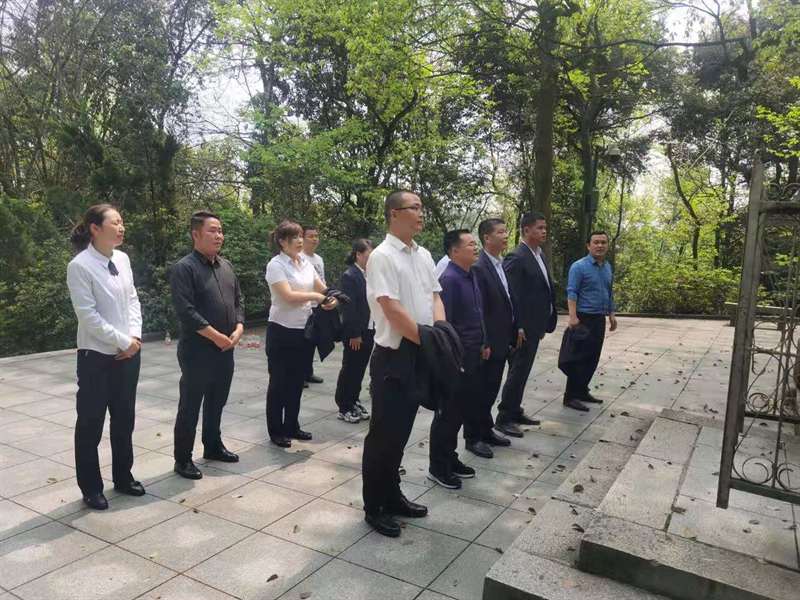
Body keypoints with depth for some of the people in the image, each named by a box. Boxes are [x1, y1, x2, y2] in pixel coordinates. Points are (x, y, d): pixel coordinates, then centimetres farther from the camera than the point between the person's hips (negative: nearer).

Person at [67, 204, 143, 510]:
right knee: (91, 423, 8)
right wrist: (122, 341, -14)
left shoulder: (122, 259, 4)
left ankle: (123, 477, 34)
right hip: (97, 356, -6)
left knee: (124, 419, 17)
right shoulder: (80, 266, -14)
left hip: (128, 354, 6)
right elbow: (88, 316, -17)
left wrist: (135, 337, -6)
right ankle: (91, 488, 25)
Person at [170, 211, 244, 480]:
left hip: (226, 349, 7)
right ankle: (183, 459, 15)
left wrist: (238, 329, -1)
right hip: (197, 350, -7)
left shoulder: (226, 266, 12)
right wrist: (216, 336, -18)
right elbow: (185, 310, -20)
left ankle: (213, 446, 34)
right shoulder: (184, 268, -12)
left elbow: (238, 300, 15)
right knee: (190, 406, 3)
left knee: (217, 402, 19)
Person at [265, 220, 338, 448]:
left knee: (296, 382, 16)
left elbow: (322, 288, 10)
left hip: (304, 330, 7)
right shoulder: (276, 265, -13)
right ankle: (276, 431, 18)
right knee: (279, 382, 5)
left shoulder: (306, 262, 8)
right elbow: (288, 296, -23)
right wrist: (316, 296, -17)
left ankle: (292, 426, 29)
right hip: (282, 331, -6)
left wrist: (330, 299, -12)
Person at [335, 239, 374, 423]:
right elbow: (348, 307, -17)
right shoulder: (349, 276, -13)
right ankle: (344, 408, 17)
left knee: (360, 370, 15)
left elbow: (372, 302, 9)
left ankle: (353, 402, 28)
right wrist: (354, 334, -18)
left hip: (369, 331, 7)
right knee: (350, 370, 5)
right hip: (355, 333, -7)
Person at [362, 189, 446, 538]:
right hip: (393, 356, -8)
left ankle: (392, 496, 33)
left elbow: (435, 298, 12)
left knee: (401, 431, 18)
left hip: (421, 355, 8)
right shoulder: (382, 257, -13)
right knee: (384, 432, 2)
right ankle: (374, 507, 18)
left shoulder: (424, 255, 12)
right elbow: (392, 310, -20)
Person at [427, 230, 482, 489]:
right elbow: (443, 322, -21)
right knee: (448, 414, 3)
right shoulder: (449, 279, -18)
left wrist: (483, 344, 16)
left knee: (465, 409, 17)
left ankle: (450, 459, 33)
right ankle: (438, 467, 19)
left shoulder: (471, 276, 10)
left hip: (471, 355, 9)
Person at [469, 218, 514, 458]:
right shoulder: (478, 267, -17)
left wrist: (511, 337, 12)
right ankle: (473, 437, 18)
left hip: (501, 341, 8)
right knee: (479, 391, 4)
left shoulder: (501, 265, 11)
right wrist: (483, 344, -21)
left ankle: (486, 431, 32)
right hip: (487, 344, -8)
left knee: (491, 390, 18)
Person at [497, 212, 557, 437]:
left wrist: (543, 323, 14)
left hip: (535, 325, 9)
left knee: (523, 371, 16)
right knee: (518, 371, -2)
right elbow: (513, 296, -20)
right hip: (523, 328, -9)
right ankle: (504, 417, 8)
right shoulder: (516, 257, -15)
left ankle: (515, 412, 27)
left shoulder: (540, 255, 14)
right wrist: (518, 327, -22)